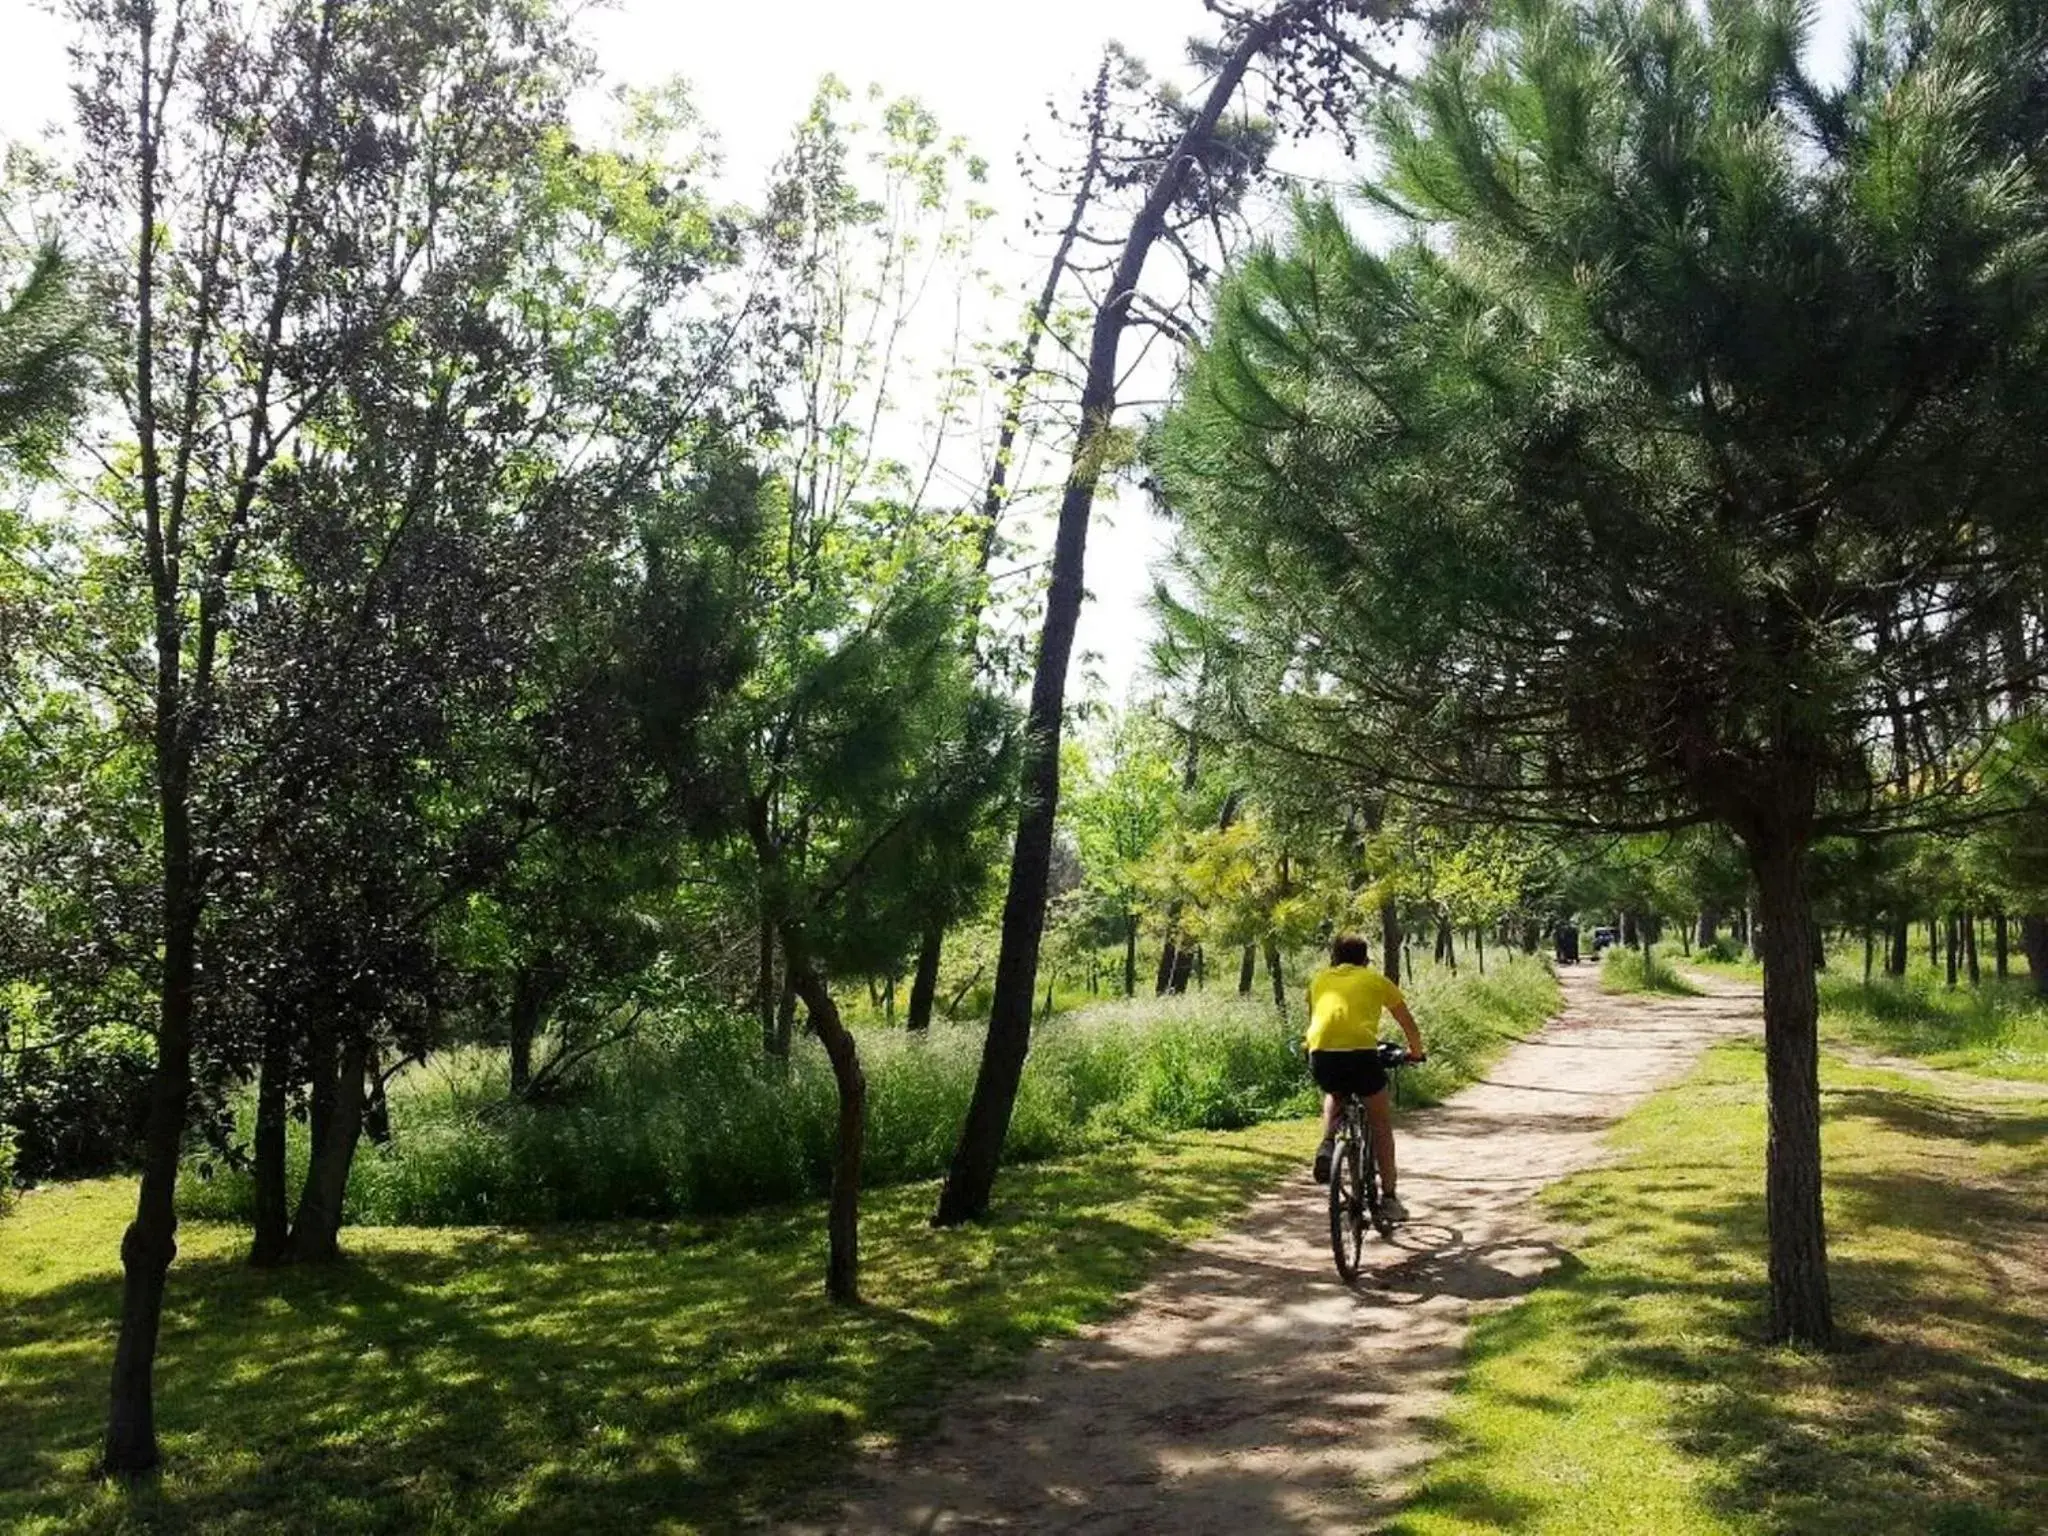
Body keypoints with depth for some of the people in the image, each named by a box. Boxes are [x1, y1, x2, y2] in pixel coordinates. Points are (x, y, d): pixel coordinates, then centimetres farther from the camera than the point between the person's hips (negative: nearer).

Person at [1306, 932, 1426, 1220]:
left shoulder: (1319, 979, 27)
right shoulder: (1375, 979, 22)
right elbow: (1410, 1026, 31)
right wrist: (1416, 1052, 50)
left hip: (1321, 1054, 2)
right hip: (1360, 1053, -2)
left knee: (1334, 1095, 36)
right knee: (1381, 1122, 20)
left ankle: (1327, 1145, 10)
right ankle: (1389, 1198, 20)